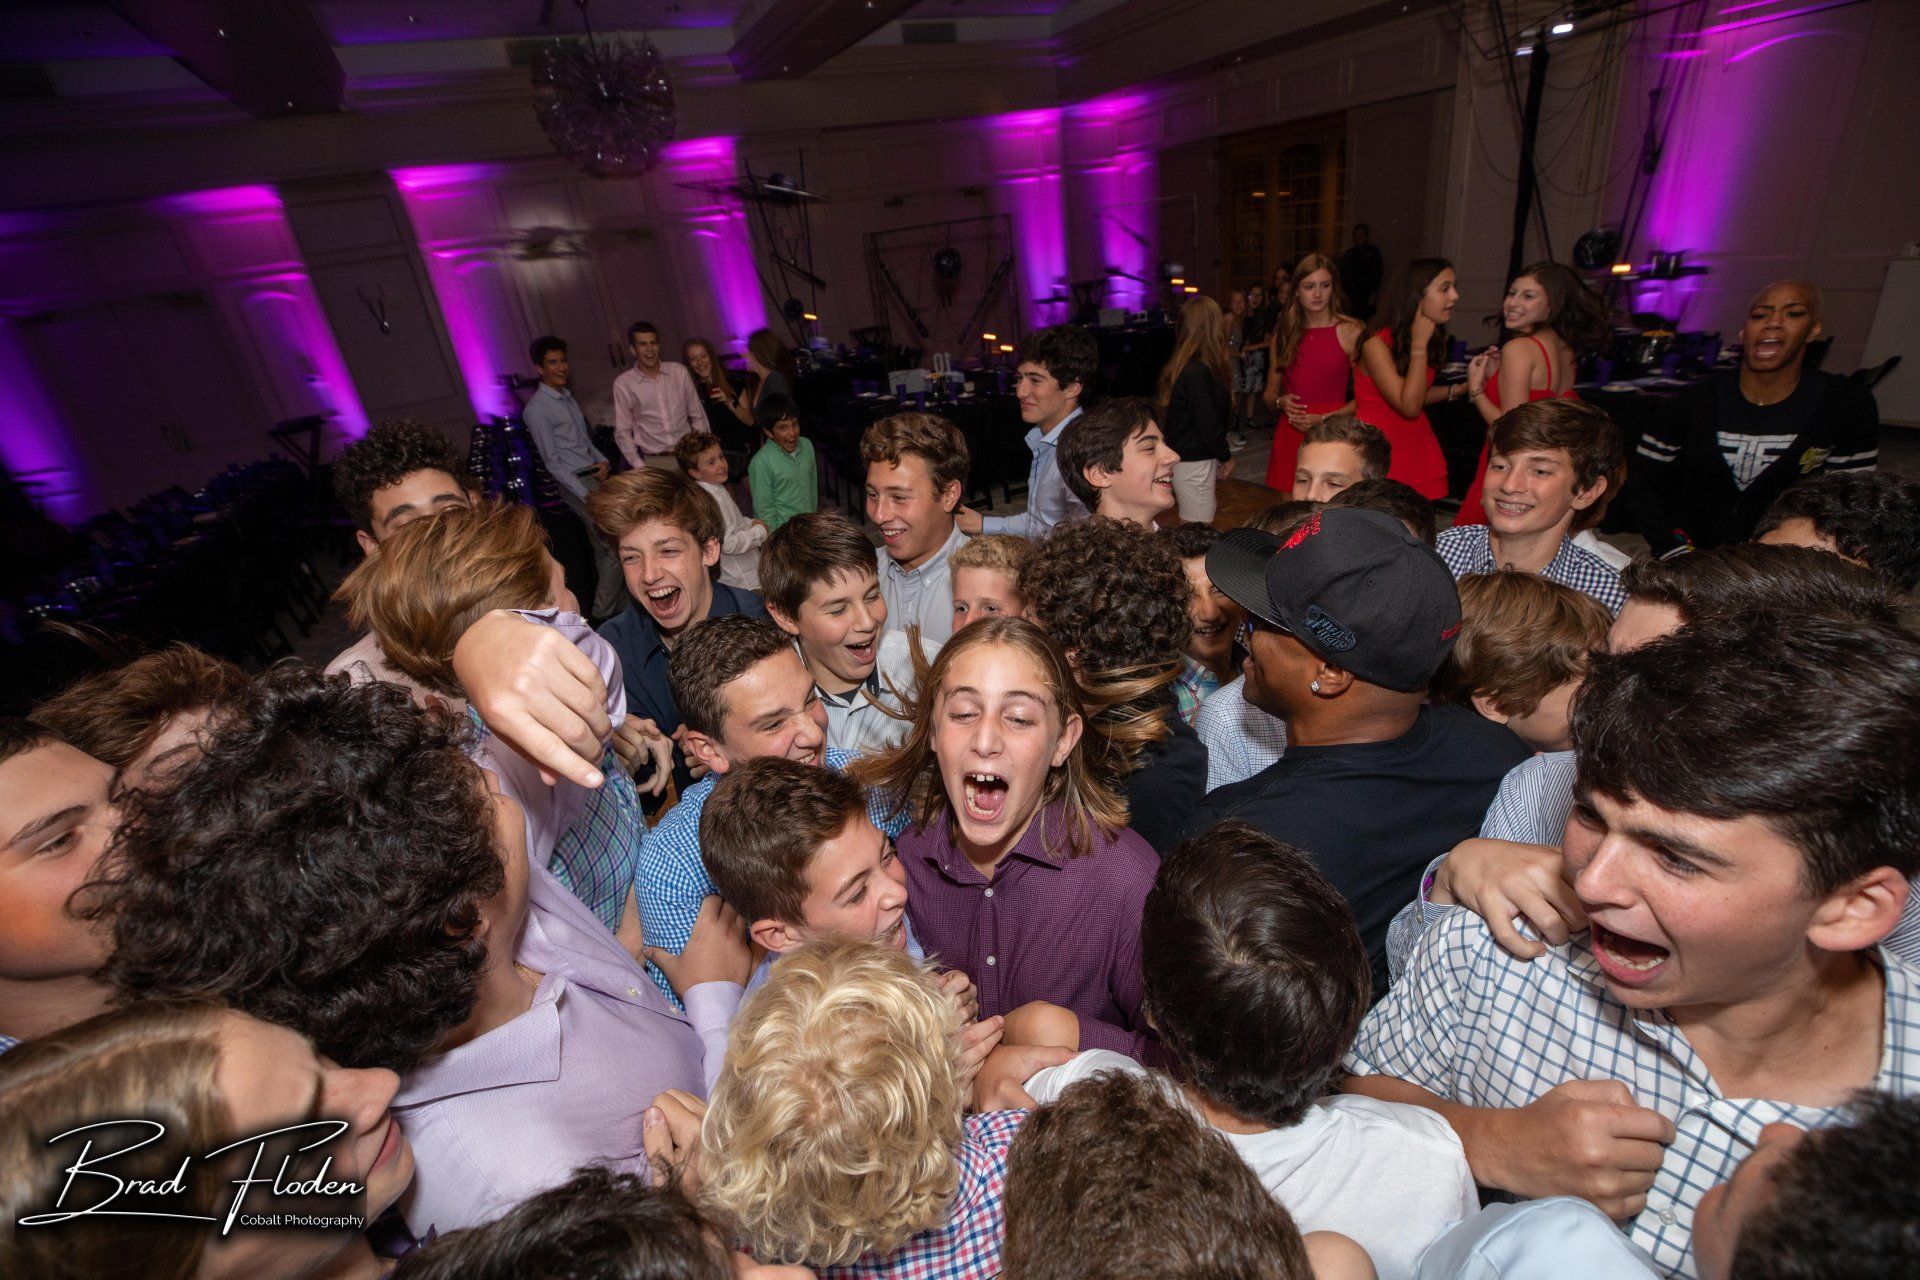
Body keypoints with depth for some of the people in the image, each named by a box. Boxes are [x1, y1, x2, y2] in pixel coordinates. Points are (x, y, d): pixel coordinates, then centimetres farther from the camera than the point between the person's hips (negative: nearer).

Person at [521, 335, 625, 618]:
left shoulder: (568, 397, 16)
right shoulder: (537, 409, -10)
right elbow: (552, 462, -12)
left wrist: (604, 462, 3)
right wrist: (588, 497, -18)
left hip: (598, 475, 8)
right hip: (577, 483, -8)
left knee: (604, 549, 10)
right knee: (613, 550, -11)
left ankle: (612, 602, 22)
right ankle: (605, 614, 0)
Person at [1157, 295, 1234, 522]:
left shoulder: (1181, 367, 7)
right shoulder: (1199, 372, -20)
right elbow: (1208, 423, -19)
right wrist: (1226, 456, -3)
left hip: (1185, 458, 9)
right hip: (1195, 462, -9)